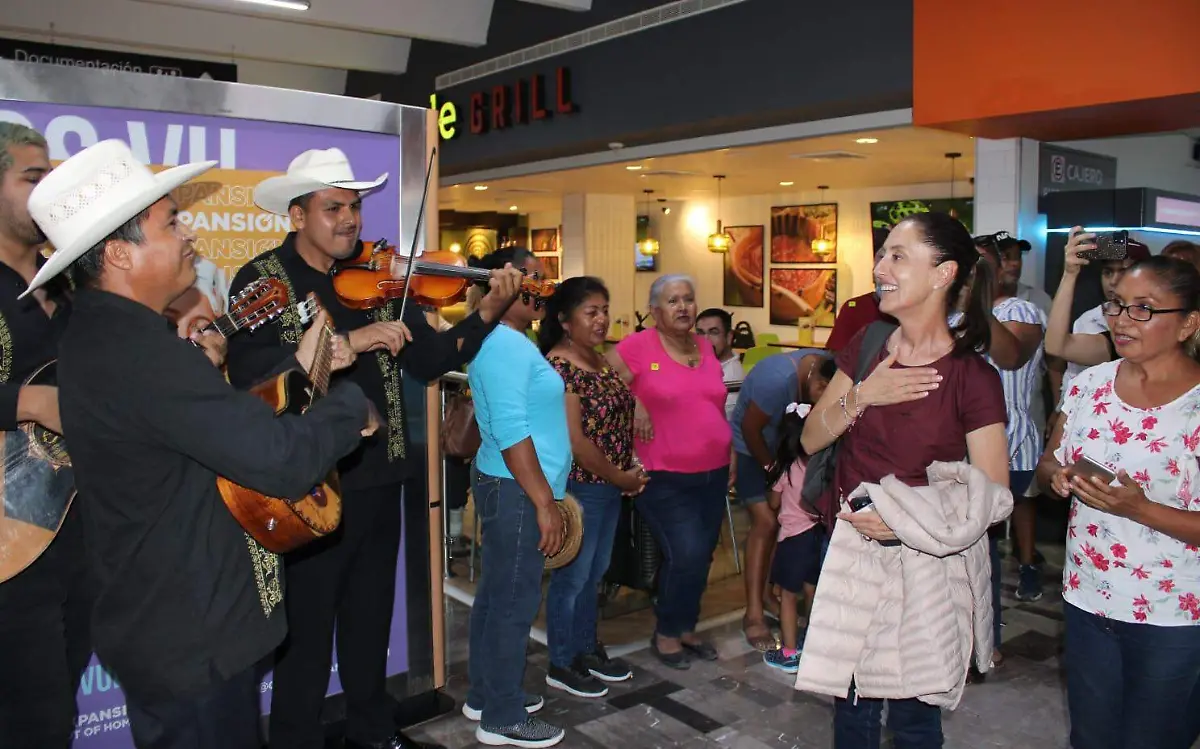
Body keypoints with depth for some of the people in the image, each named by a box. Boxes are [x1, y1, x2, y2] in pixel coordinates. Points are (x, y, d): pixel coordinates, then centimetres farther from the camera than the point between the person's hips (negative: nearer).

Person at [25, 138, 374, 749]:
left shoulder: (103, 334, 5)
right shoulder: (141, 352, -29)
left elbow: (220, 423, 11)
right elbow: (283, 461, -33)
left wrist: (297, 366, 7)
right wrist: (352, 405, -15)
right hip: (193, 638, -10)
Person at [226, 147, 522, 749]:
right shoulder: (263, 279, -8)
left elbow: (430, 360, 0)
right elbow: (248, 373, -24)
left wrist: (488, 314, -14)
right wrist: (347, 342, -30)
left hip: (377, 477, 5)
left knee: (371, 619, 21)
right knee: (306, 630, 11)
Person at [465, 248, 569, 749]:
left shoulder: (511, 342, 15)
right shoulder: (505, 344, -18)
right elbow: (510, 431, -24)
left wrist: (546, 494, 22)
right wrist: (544, 503, -21)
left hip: (507, 487, 11)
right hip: (516, 490, -11)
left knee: (496, 596, 18)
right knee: (514, 603, -1)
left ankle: (487, 694, 32)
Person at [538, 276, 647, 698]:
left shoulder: (599, 358, 9)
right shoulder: (558, 367, -18)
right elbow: (574, 440, -21)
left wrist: (628, 473, 3)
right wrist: (620, 477, -12)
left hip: (609, 485, 9)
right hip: (579, 486, -9)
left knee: (595, 573, 19)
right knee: (572, 577, 5)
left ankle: (587, 650, 35)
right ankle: (562, 666, 21)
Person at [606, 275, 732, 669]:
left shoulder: (705, 347, 8)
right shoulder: (638, 346, -11)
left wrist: (729, 453, 15)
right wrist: (634, 404, -16)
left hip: (713, 473, 6)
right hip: (665, 478, -6)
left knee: (702, 556, 13)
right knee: (686, 556, -11)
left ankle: (686, 628, 34)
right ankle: (665, 633, 14)